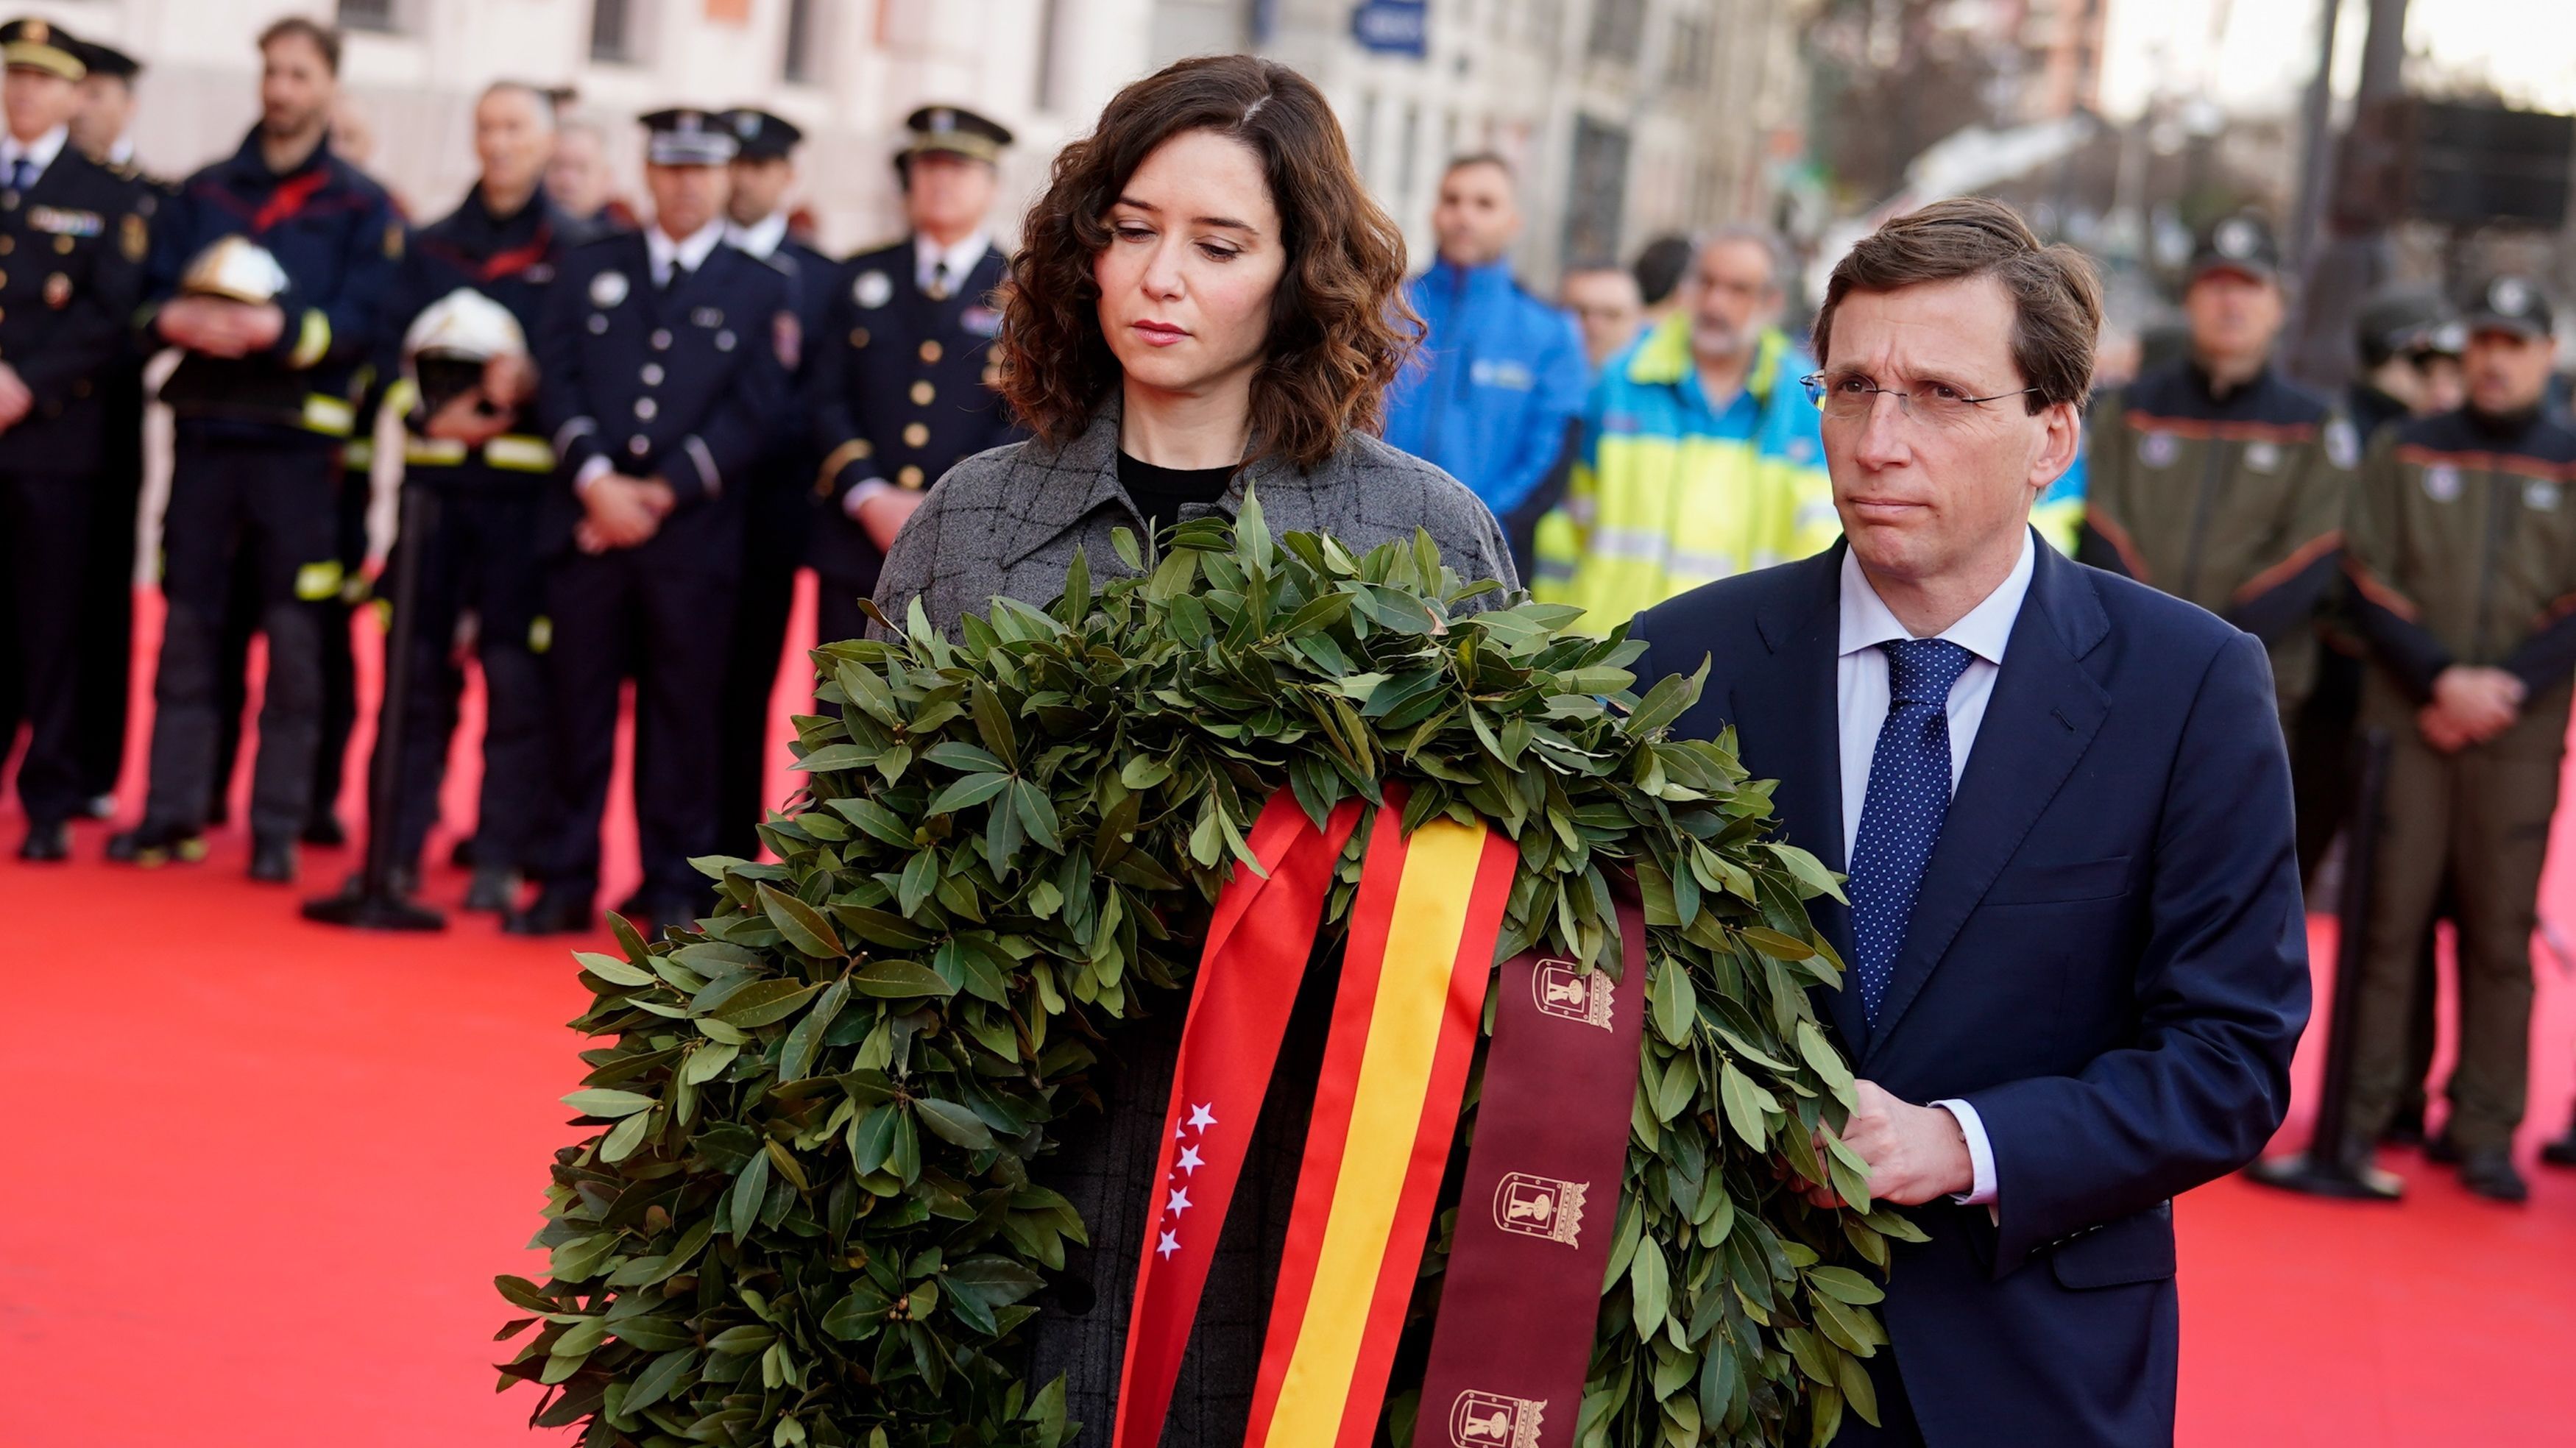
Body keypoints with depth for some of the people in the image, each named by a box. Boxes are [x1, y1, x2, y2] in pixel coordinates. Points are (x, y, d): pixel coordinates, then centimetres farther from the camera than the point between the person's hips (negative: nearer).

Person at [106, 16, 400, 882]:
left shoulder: (362, 208, 4)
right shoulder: (203, 192, 15)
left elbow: (363, 324, -7)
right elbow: (151, 293, 9)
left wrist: (277, 329, -22)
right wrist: (179, 318, -13)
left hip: (298, 443, -3)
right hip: (204, 429, 3)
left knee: (293, 636, -2)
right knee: (187, 624, 5)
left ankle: (279, 827, 3)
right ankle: (172, 812, 12)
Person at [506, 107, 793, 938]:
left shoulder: (761, 290, 8)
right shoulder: (590, 269, 15)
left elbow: (754, 413, -1)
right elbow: (558, 381, 5)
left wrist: (665, 492, -9)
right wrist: (596, 480, -10)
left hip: (696, 534, -2)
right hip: (587, 521, 2)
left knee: (681, 711, 1)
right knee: (578, 705, 3)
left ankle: (672, 891, 8)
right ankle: (565, 882, 9)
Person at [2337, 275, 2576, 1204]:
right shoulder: (2404, 454, 8)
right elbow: (2371, 582, 0)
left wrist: (2501, 689, -11)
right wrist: (2442, 679, -13)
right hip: (2405, 723, 0)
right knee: (2389, 919, 1)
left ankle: (2486, 1134, 7)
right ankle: (2362, 1114, 9)